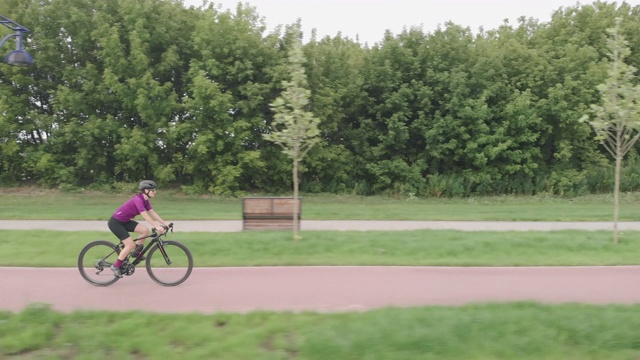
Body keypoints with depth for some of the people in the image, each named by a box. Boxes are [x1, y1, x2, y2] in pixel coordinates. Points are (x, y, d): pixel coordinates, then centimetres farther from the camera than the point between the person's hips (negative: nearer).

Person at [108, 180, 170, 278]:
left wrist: (164, 223, -4)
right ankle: (116, 266, 2)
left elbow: (153, 213, 2)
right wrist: (157, 227, -35)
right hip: (115, 223, -9)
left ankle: (136, 253, 11)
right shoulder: (138, 199, -26)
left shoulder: (145, 200, 1)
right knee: (131, 244, -12)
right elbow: (145, 216, -32)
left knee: (145, 230, -7)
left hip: (124, 221, 9)